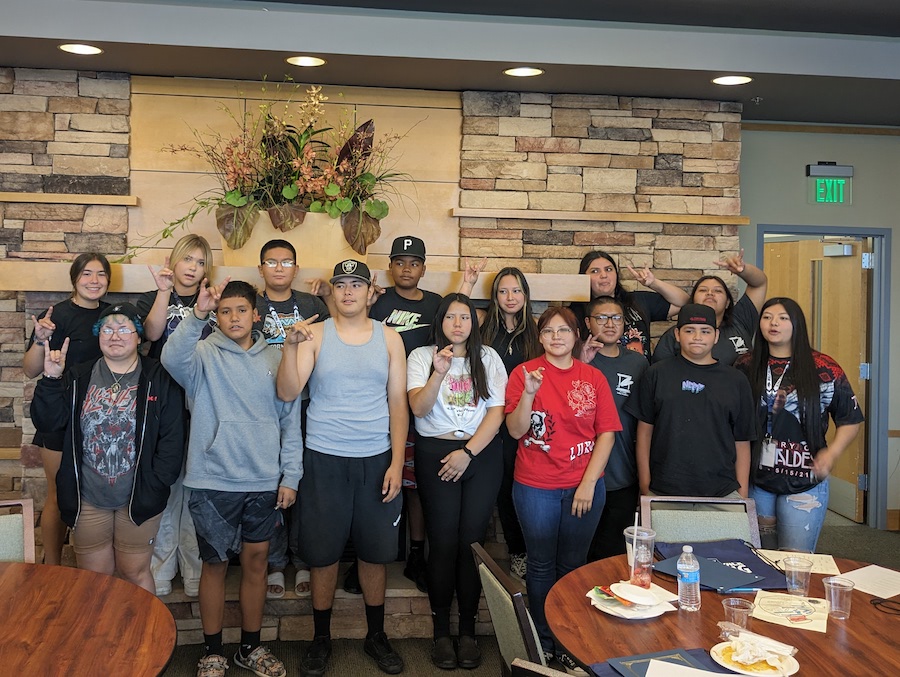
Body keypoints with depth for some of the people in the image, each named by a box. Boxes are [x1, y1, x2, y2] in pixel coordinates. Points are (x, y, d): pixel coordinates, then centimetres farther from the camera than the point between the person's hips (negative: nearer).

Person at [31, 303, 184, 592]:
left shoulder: (158, 380, -3)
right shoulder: (78, 378, 6)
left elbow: (172, 437, -6)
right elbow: (47, 421, -3)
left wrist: (156, 485, -11)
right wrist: (51, 380, -14)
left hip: (139, 500, -2)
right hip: (87, 499, 2)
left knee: (136, 572, 10)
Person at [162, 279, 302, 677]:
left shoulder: (275, 359, 4)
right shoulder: (204, 354, -3)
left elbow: (290, 421, 6)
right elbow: (171, 358, -27)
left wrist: (290, 476, 2)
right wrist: (198, 314, -40)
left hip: (264, 482, 3)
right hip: (213, 481, -2)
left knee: (256, 561, 12)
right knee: (215, 564, 9)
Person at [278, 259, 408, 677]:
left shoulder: (389, 338, 4)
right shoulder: (315, 335, 0)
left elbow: (398, 403, 3)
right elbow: (287, 393, -10)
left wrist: (396, 463, -3)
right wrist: (290, 345, -24)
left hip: (376, 460, 1)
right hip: (324, 459, -1)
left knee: (374, 551, 10)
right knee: (322, 552, 7)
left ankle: (376, 635, 29)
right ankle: (321, 638, 26)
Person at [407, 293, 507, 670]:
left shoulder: (488, 358, 8)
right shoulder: (422, 356, 5)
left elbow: (497, 411, 1)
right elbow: (419, 408, -7)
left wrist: (468, 452, -7)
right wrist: (439, 372, -21)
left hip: (482, 453, 1)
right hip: (436, 454, -1)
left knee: (471, 542, -1)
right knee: (444, 543, -3)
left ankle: (468, 630, 12)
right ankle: (441, 631, 11)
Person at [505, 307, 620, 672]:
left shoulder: (593, 378, 1)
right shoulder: (524, 373, -3)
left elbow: (606, 433, -1)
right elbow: (516, 430, -8)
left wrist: (588, 483, -8)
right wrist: (529, 393, -24)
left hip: (584, 487, 1)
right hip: (536, 487, -1)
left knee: (571, 566, 12)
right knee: (541, 566, 10)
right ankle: (544, 642, 26)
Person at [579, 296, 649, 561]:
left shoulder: (638, 363, 5)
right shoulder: (578, 358, -2)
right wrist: (581, 365, -21)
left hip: (624, 479, 2)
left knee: (614, 550, 12)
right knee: (583, 551, 8)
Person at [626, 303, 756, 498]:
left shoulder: (735, 380, 9)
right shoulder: (657, 374, 5)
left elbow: (742, 441, 9)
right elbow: (645, 431, 5)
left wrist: (742, 494, 3)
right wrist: (645, 486, 1)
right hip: (663, 491, -1)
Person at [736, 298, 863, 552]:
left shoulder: (824, 369, -3)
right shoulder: (746, 367, 3)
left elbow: (851, 419, 3)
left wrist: (831, 453, -13)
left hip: (804, 482, -2)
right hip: (754, 479, 2)